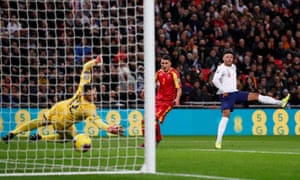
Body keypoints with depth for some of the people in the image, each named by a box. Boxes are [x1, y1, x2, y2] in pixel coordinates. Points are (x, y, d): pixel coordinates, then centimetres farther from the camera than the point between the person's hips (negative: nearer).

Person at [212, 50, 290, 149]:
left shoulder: (233, 67, 14)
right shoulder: (221, 68, -12)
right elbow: (215, 80, -26)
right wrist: (223, 91, -23)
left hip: (235, 93, 7)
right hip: (226, 95, -7)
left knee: (255, 95, 2)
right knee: (226, 115, -18)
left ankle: (280, 102, 4)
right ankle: (218, 141, -18)